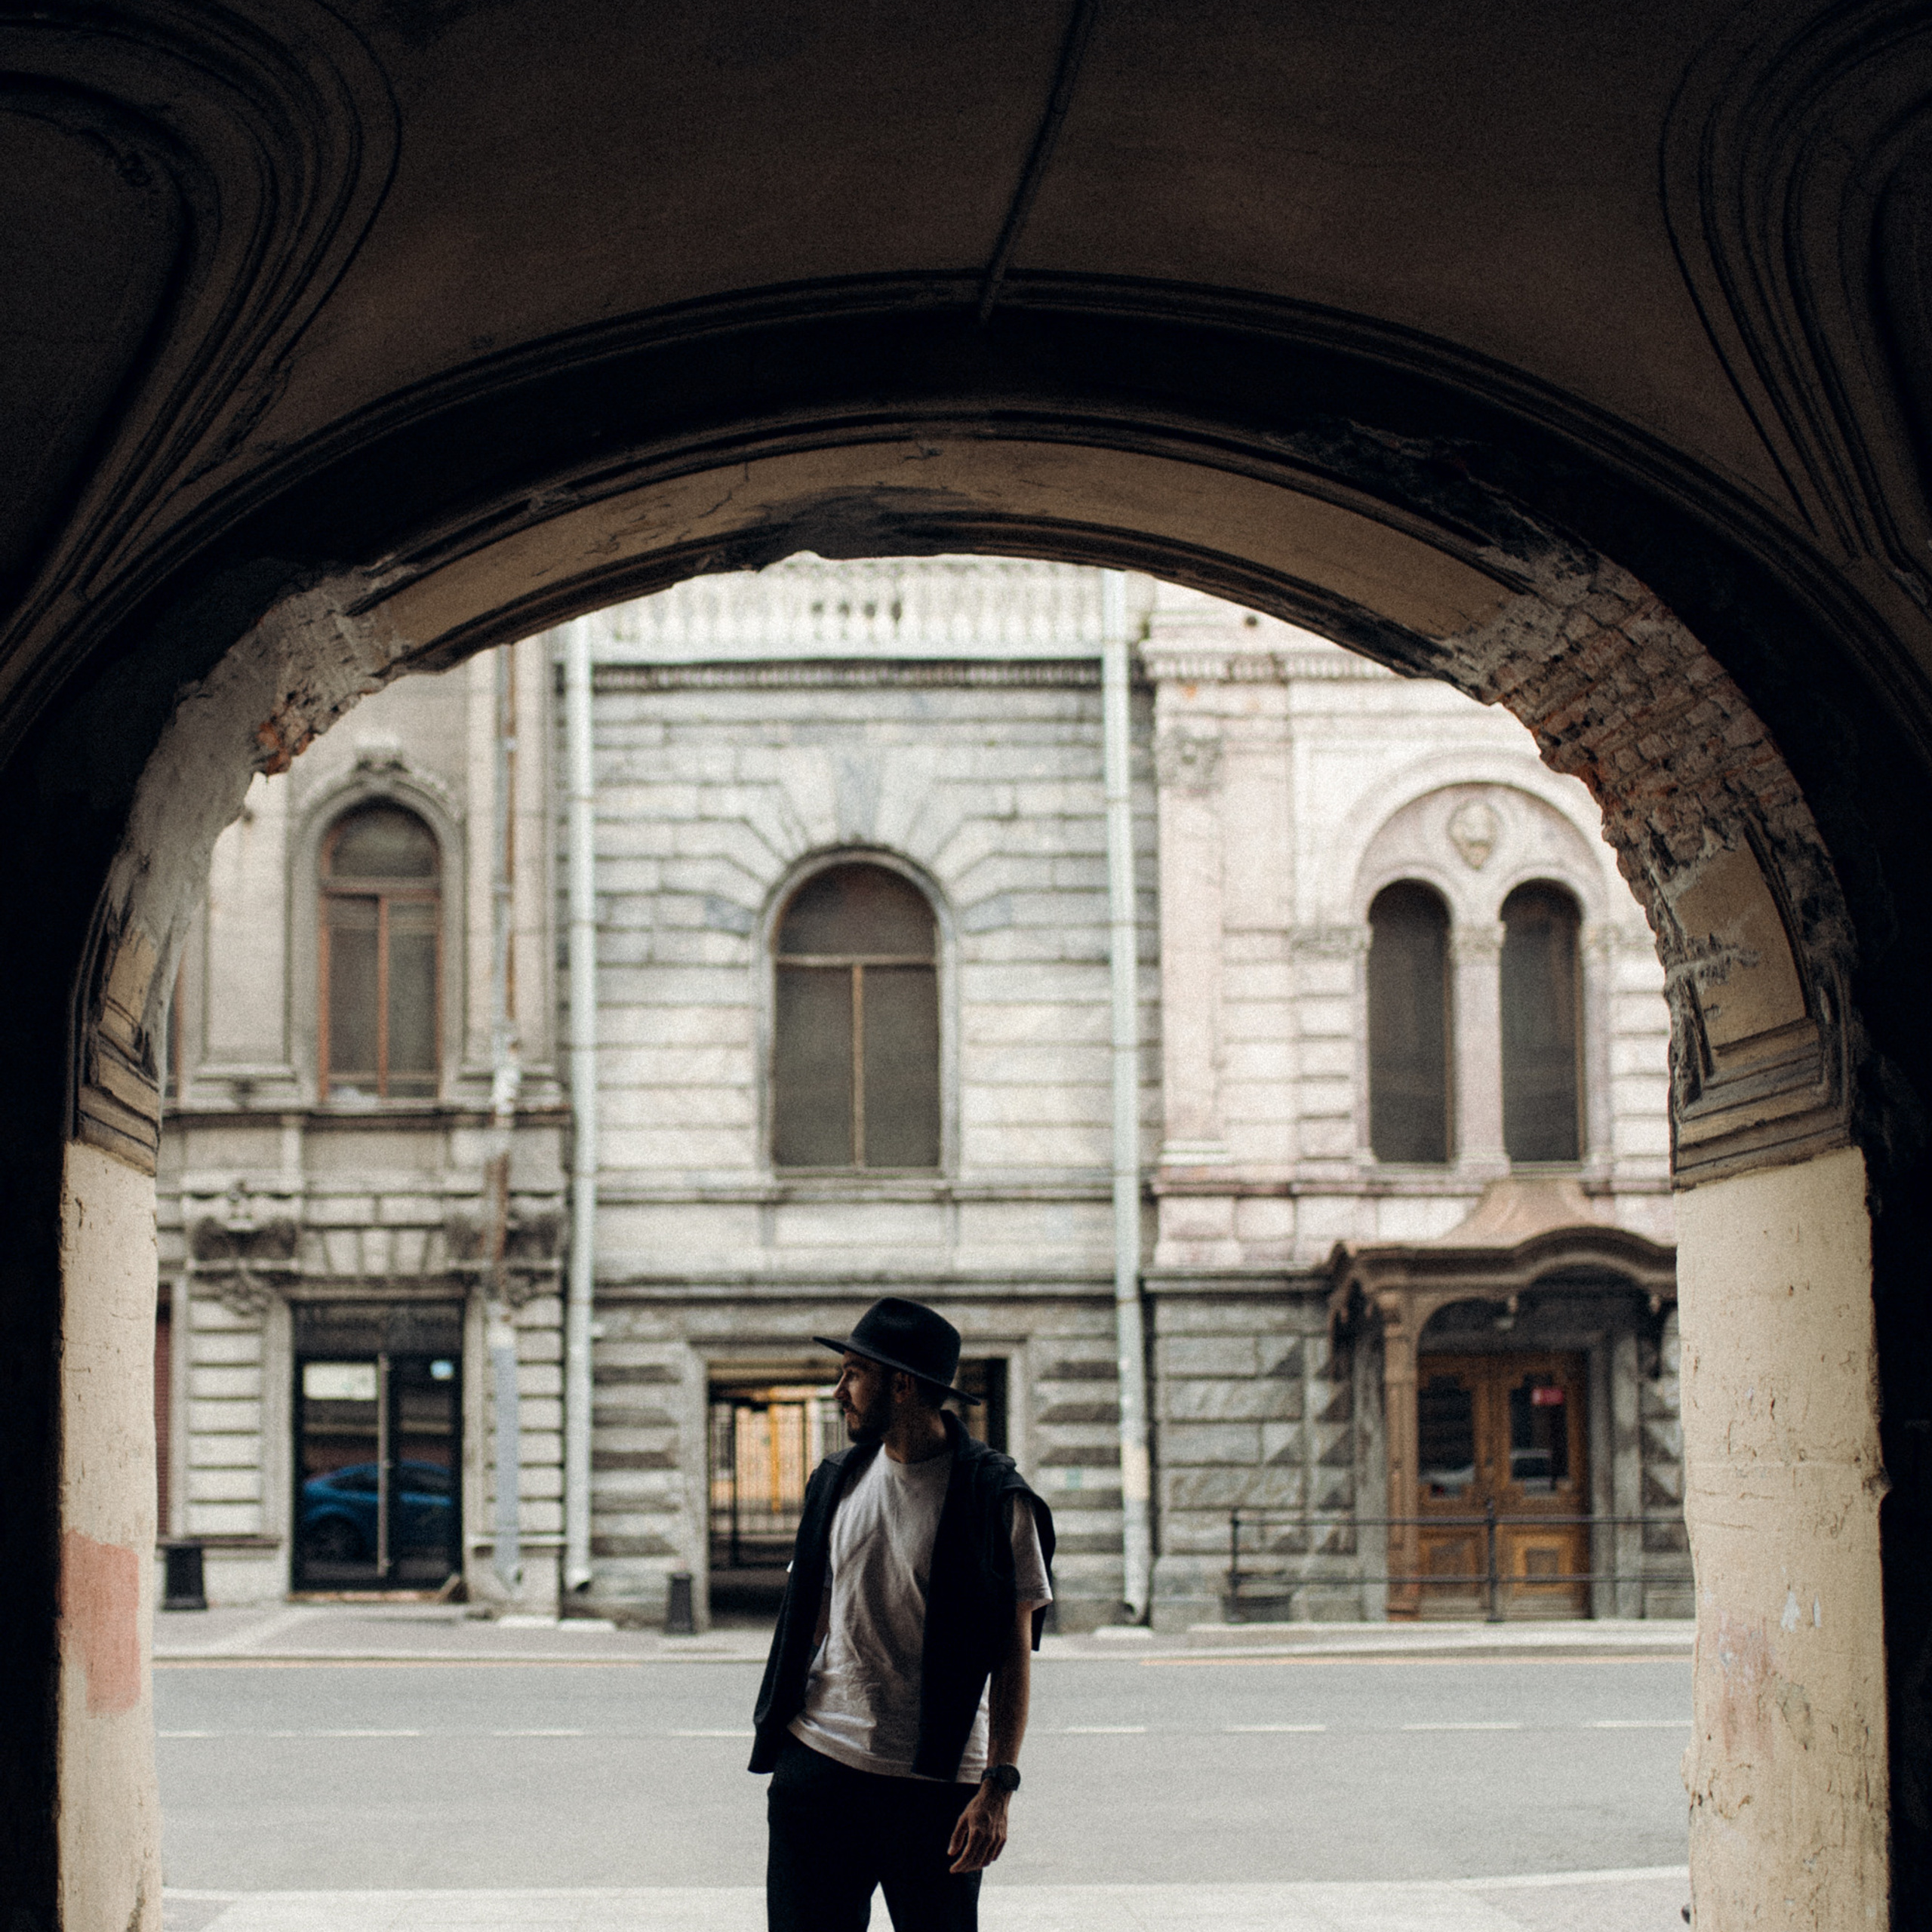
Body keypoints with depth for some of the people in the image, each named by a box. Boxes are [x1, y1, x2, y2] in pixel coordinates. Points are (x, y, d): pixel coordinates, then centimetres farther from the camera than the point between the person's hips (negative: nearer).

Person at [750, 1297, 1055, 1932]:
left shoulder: (994, 1498, -6)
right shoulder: (838, 1481, 9)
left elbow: (1014, 1653, -6)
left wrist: (997, 1787, -13)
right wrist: (778, 1741, 14)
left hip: (935, 1784, -4)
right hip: (818, 1762, 4)